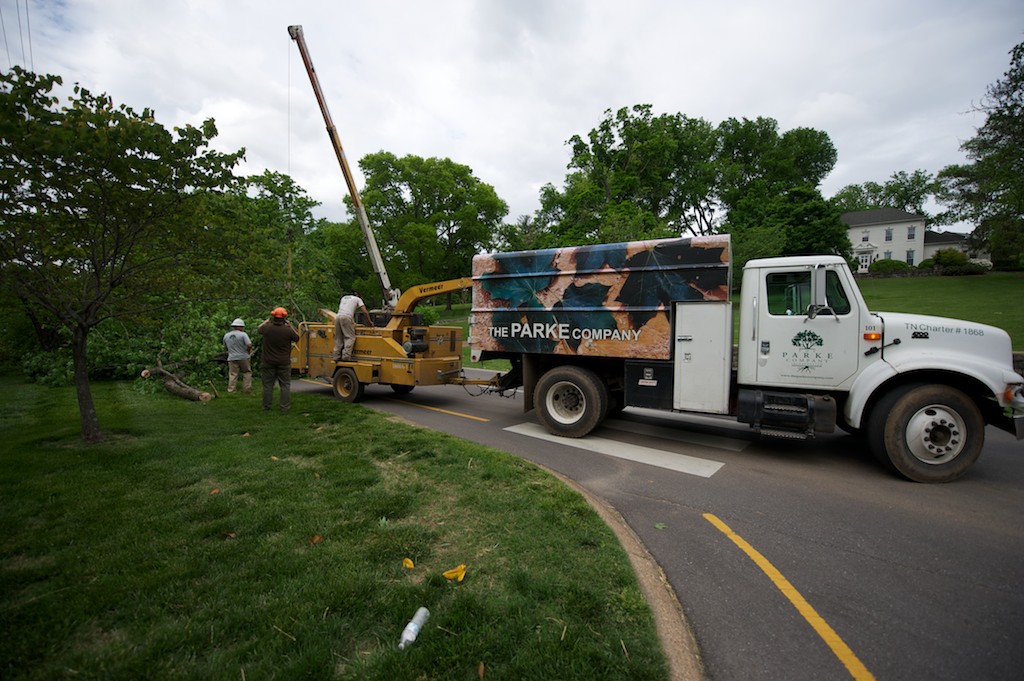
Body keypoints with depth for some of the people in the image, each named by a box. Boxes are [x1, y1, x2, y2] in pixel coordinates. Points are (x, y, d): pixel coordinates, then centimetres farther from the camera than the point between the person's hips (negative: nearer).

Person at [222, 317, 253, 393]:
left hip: (232, 358, 4)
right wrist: (249, 350, 1)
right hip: (243, 357, -4)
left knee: (232, 374, 5)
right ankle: (246, 389, 9)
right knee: (247, 373, 10)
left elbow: (225, 348, 17)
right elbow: (249, 345, -19)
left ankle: (230, 391, 3)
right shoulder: (243, 334, -9)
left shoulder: (226, 335, 8)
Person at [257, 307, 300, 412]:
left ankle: (266, 406, 20)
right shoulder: (288, 330, -14)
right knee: (285, 385, 7)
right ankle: (285, 407, 8)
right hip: (284, 363, -1)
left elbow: (259, 329, 15)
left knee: (267, 385, 12)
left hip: (268, 362, 2)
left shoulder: (266, 328, -9)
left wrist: (267, 320, 27)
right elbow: (297, 338, 5)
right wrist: (290, 325, 7)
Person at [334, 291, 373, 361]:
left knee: (338, 338, 10)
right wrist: (369, 321, 21)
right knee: (350, 337, -5)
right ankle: (346, 357, -17)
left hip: (338, 317, 6)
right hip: (347, 317, -6)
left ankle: (337, 357, 5)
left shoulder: (344, 297, 33)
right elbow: (365, 311, 9)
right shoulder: (358, 299, 18)